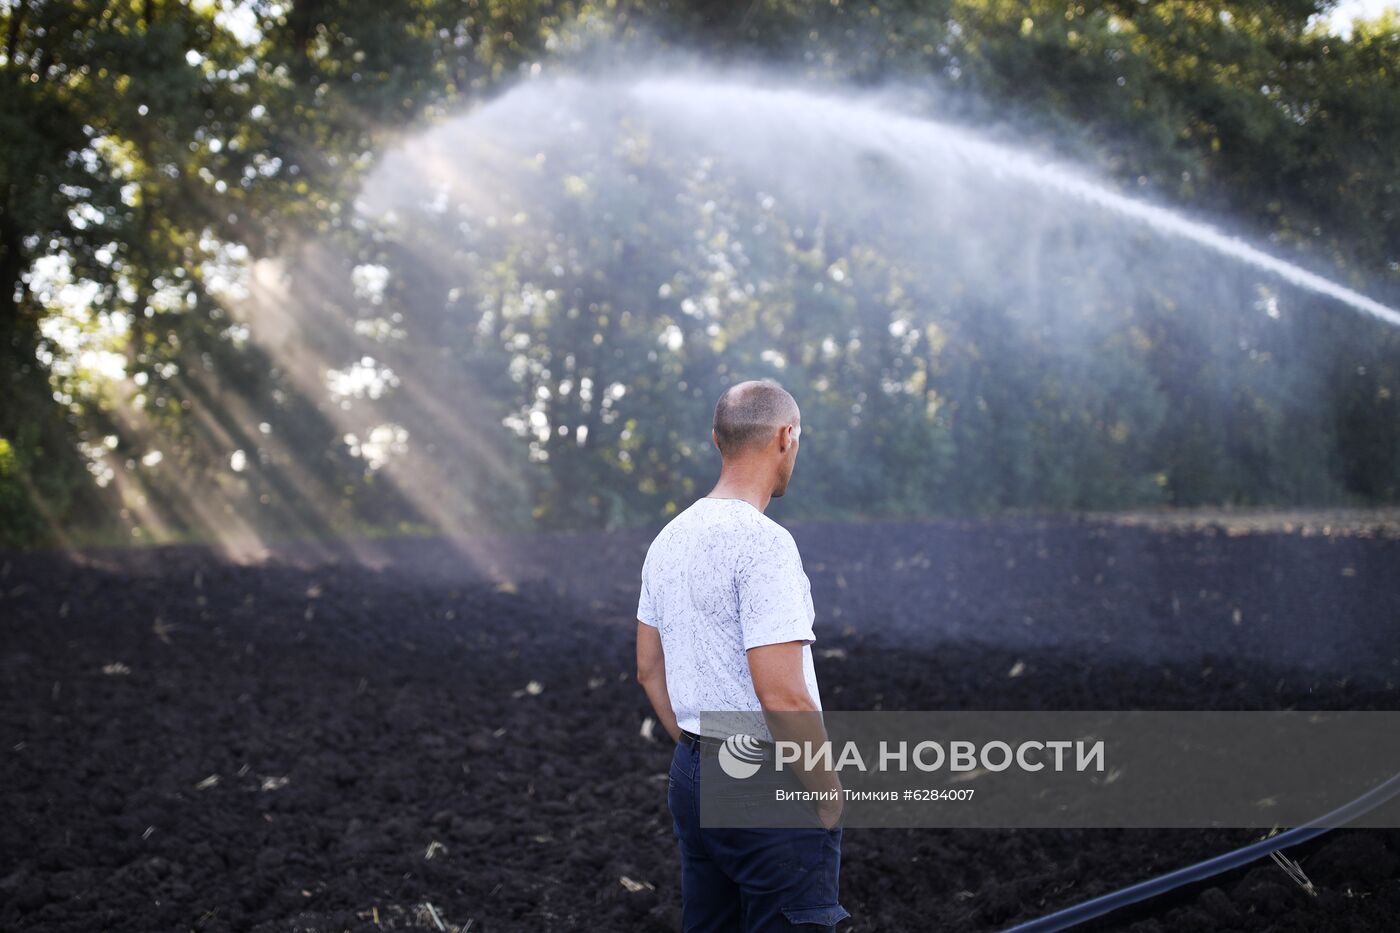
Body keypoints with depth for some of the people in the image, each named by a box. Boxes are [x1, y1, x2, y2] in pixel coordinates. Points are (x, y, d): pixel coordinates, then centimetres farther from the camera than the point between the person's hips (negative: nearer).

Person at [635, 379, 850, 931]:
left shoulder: (669, 539, 8)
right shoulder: (764, 543, -19)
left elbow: (649, 670, 16)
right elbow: (782, 694, -23)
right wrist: (827, 789, -11)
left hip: (690, 778, 9)